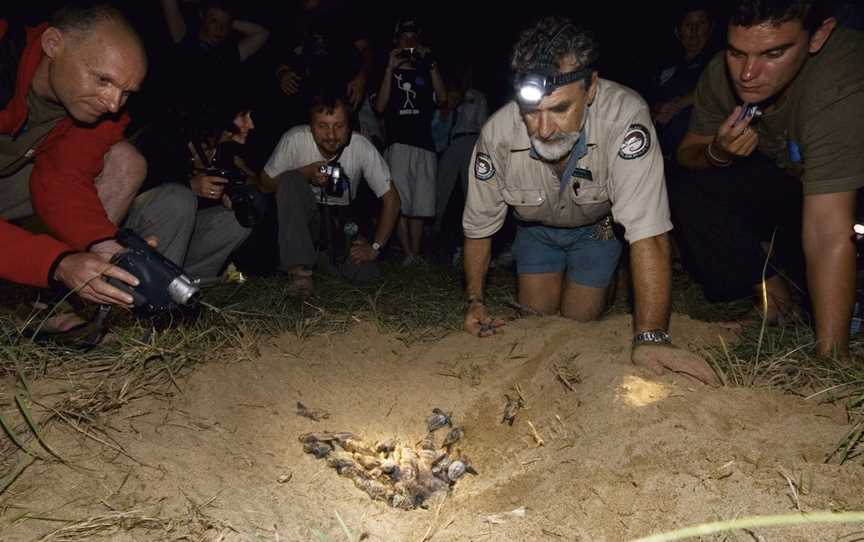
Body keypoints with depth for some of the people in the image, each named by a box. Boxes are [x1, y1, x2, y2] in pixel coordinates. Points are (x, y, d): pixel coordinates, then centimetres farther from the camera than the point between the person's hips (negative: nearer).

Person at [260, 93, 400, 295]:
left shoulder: (362, 147, -21)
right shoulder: (294, 139, -23)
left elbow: (391, 199, -13)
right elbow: (266, 182, -11)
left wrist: (375, 247, -18)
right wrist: (307, 173, -28)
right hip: (300, 214, -1)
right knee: (290, 179, -32)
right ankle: (301, 269, -27)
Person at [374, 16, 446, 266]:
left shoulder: (425, 72, 19)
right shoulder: (388, 72, 14)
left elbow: (443, 97, 3)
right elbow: (380, 106, 0)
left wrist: (431, 63, -4)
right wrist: (391, 68, -3)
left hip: (424, 145, 2)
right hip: (398, 144, -2)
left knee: (419, 207, 1)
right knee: (401, 204, -10)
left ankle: (416, 256, 5)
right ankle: (408, 255, -8)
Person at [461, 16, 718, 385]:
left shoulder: (625, 115, -41)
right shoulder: (498, 134, -32)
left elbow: (648, 233, -43)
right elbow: (479, 227, -15)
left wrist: (651, 338, -49)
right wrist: (474, 301, -21)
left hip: (598, 223, -1)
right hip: (537, 226, 2)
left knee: (579, 323, -4)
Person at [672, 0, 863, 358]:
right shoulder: (722, 73, -19)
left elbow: (830, 234, -41)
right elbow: (686, 153, -4)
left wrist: (830, 358, -40)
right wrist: (717, 152, -29)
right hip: (784, 180, 5)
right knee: (689, 196, -18)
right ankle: (768, 283, 1)